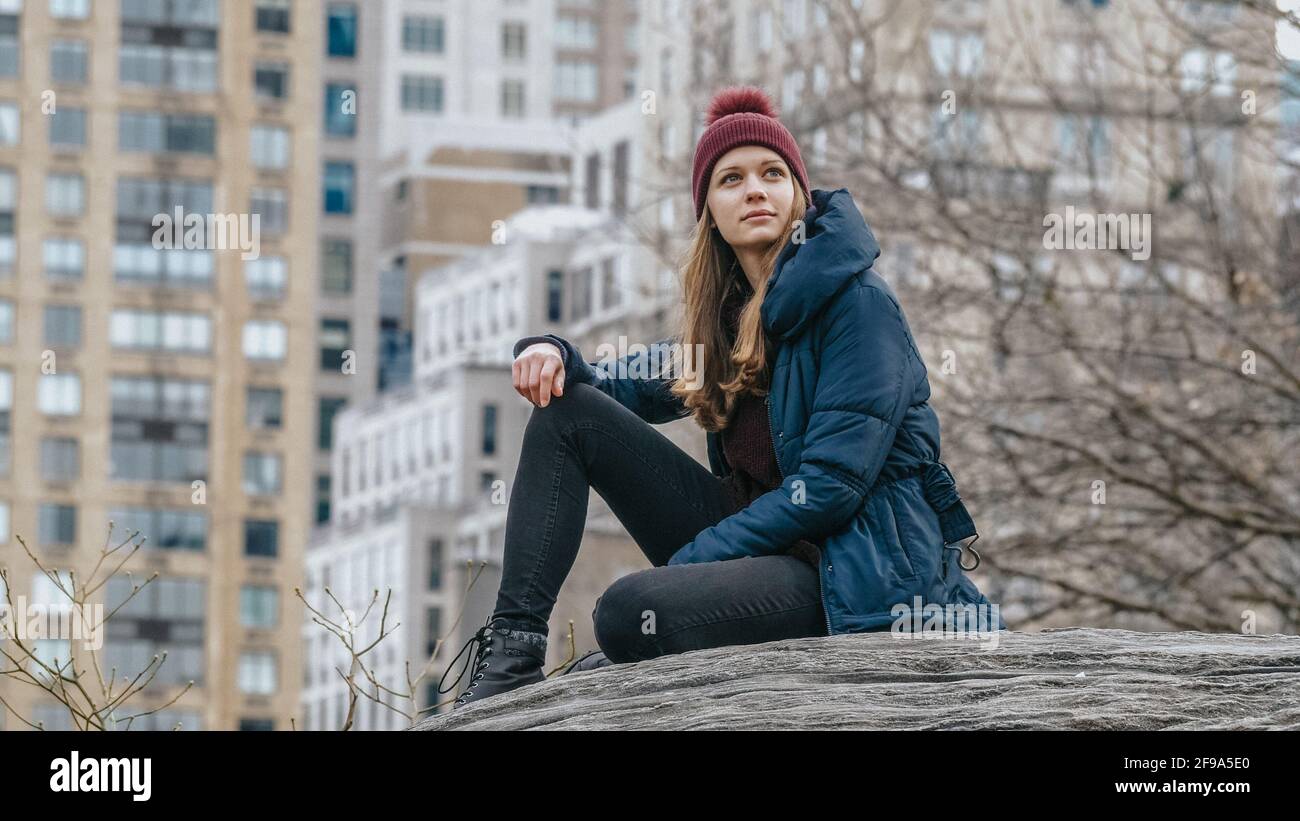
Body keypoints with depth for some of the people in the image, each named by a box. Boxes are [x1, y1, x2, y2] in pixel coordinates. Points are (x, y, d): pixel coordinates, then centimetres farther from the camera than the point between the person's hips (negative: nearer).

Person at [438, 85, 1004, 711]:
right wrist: (554, 354, -1)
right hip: (759, 537, 8)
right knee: (568, 409, 1)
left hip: (853, 570, -8)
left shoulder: (857, 304, -12)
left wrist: (683, 561, -15)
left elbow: (832, 484, -18)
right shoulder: (727, 315, 11)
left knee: (628, 613, -33)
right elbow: (630, 387, 23)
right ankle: (513, 648, -9)